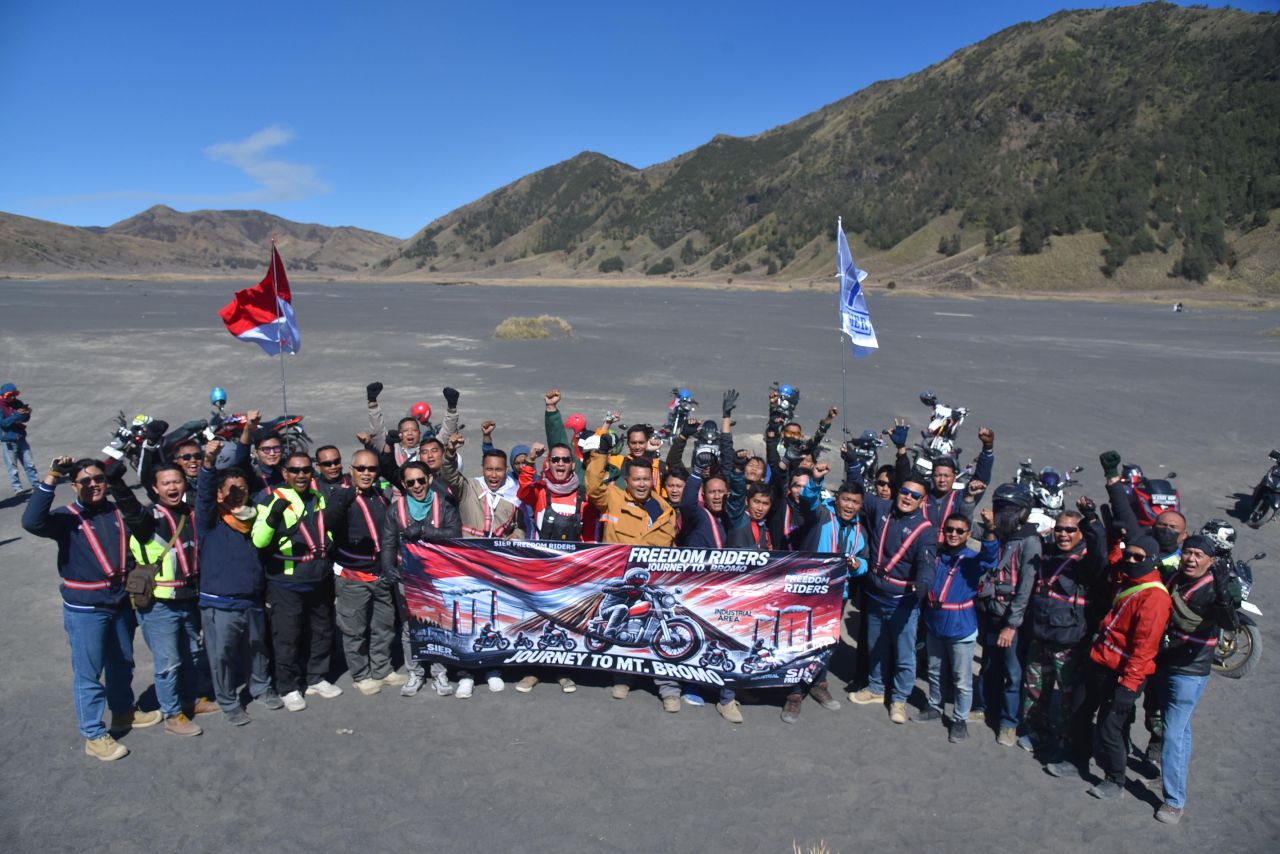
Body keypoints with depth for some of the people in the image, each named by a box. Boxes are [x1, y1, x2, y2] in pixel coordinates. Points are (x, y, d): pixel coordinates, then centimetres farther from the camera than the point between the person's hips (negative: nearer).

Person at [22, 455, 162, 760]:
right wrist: (51, 478, -36)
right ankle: (94, 735, 18)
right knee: (88, 673, 5)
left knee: (122, 663, 21)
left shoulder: (120, 513, 3)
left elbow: (134, 547, 12)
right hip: (84, 609, -5)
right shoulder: (67, 518, -11)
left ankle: (123, 712, 41)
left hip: (122, 603, 5)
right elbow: (32, 522, -32)